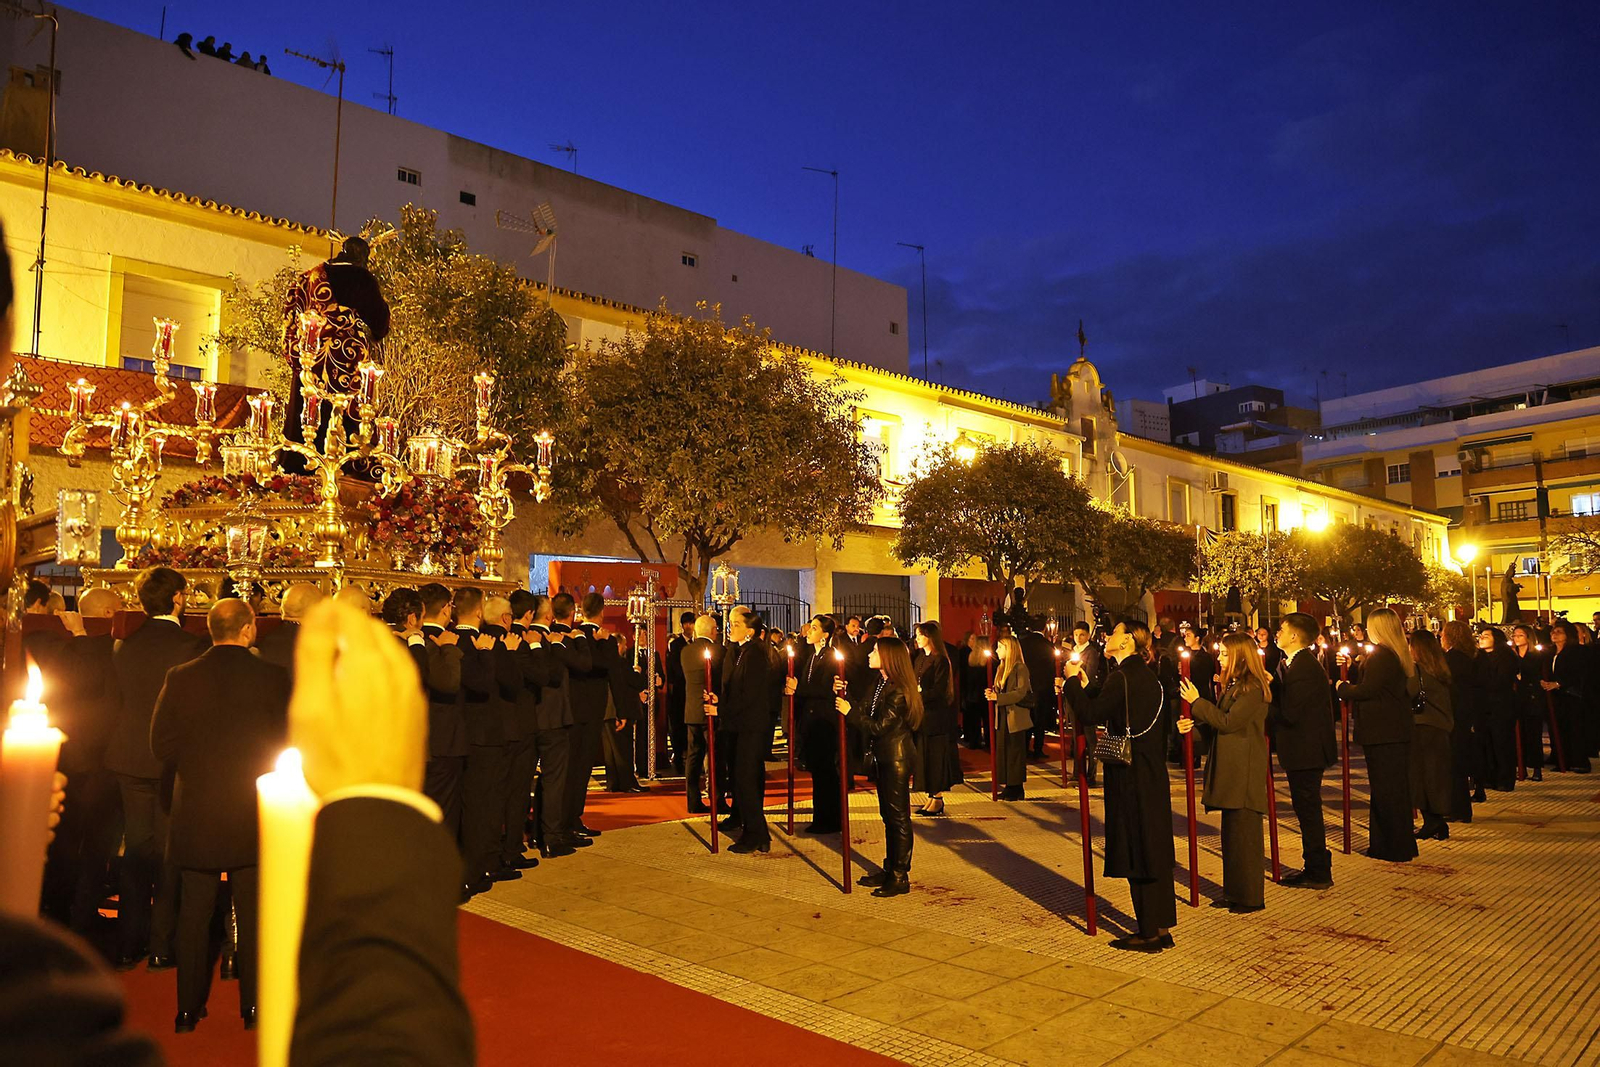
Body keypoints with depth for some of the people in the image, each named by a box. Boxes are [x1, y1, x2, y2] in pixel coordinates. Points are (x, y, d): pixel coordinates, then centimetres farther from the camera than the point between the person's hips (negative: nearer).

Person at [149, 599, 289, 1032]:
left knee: (194, 913, 13)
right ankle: (253, 1005, 17)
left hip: (195, 811, 2)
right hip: (253, 811, -1)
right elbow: (287, 741, -7)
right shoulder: (272, 677, -10)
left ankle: (188, 1009, 22)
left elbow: (163, 745, -3)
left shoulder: (180, 678, -4)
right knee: (252, 912, 9)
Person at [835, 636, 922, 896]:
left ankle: (900, 877, 6)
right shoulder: (880, 683, 9)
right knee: (888, 815, 16)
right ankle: (889, 869, 27)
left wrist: (850, 711, -17)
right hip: (884, 757, 10)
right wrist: (844, 695, -4)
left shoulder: (898, 690, -19)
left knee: (898, 817, -2)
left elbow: (878, 726, -21)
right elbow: (865, 713, 4)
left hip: (897, 758, -10)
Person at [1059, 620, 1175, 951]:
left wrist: (1073, 681, -7)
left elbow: (1092, 715, -18)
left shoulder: (1122, 675, -16)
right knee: (1155, 847, 14)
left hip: (1130, 777, -9)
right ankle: (1162, 927, 23)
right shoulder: (1148, 675, 12)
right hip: (1153, 775, 9)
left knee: (1136, 852, -1)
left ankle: (1149, 934, 6)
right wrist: (1080, 688, 18)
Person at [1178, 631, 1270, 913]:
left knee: (1244, 834, -2)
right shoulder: (1234, 686, 16)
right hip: (1230, 770, 10)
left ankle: (1251, 897, 7)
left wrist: (1197, 702, -16)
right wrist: (1193, 726, 5)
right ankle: (1233, 893, 23)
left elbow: (1228, 722, -20)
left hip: (1245, 772, -10)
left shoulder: (1252, 688, -15)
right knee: (1231, 834, 14)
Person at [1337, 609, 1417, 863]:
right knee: (1397, 787, 16)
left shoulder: (1380, 656, -18)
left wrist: (1341, 687, -5)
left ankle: (1396, 849, 6)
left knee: (1385, 790, -1)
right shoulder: (1399, 656, 12)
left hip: (1382, 733, -10)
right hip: (1398, 730, 10)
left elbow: (1367, 690, -21)